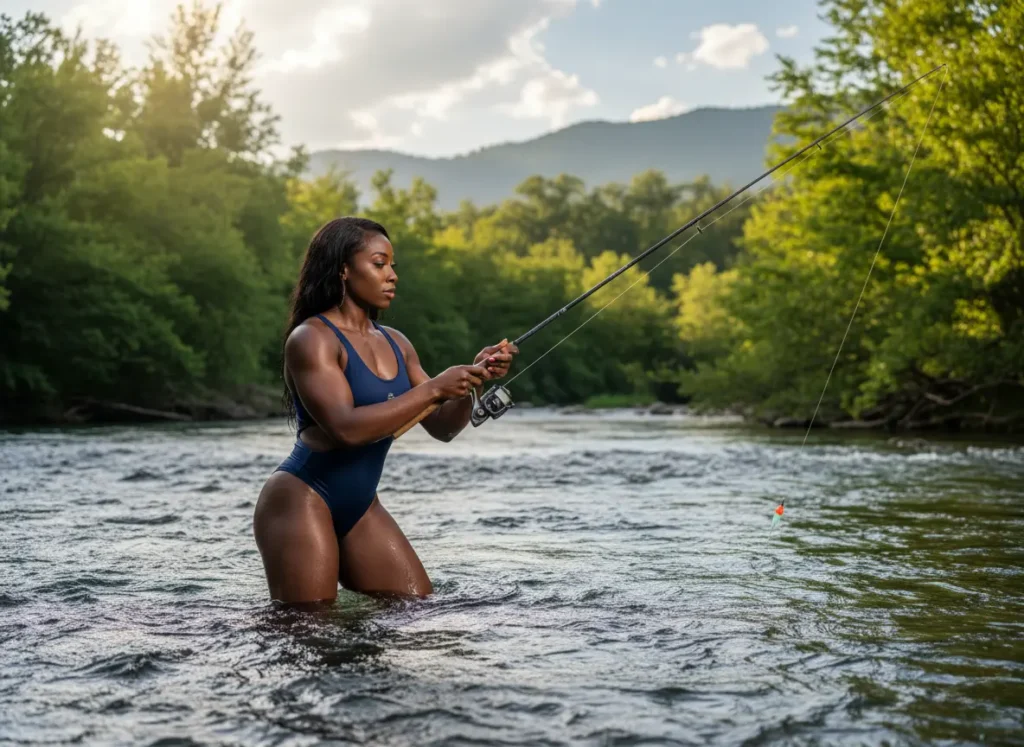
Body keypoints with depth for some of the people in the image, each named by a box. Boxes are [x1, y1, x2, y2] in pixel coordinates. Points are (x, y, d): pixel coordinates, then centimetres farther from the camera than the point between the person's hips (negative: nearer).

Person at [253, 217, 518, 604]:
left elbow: (442, 428, 10)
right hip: (300, 500, -8)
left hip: (360, 506, 8)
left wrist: (473, 378, -8)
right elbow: (345, 428, -25)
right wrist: (434, 388, -24)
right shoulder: (311, 338, -12)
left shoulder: (395, 343, 11)